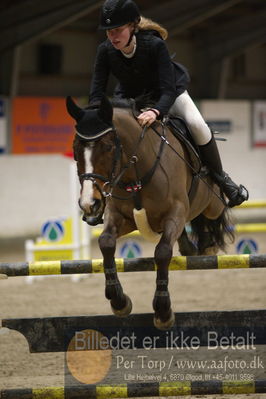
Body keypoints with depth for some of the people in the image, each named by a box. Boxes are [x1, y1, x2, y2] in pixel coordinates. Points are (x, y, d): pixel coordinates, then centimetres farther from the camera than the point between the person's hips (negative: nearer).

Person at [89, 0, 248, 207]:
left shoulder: (154, 44, -36)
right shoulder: (106, 51, -26)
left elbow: (168, 91, -41)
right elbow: (97, 92, -24)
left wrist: (156, 112, -62)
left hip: (169, 95, -3)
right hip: (130, 97, 3)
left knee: (197, 125, -25)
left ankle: (220, 177, -5)